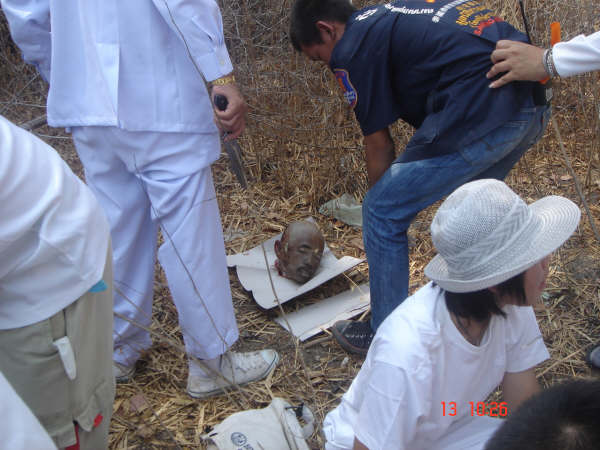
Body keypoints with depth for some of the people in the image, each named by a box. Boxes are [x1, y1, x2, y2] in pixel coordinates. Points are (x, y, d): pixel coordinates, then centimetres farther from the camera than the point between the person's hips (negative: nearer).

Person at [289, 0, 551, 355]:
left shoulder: (351, 49, 1)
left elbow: (379, 145, 5)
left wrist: (382, 203, 22)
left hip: (481, 112, -10)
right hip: (535, 103, 10)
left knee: (383, 213, 5)